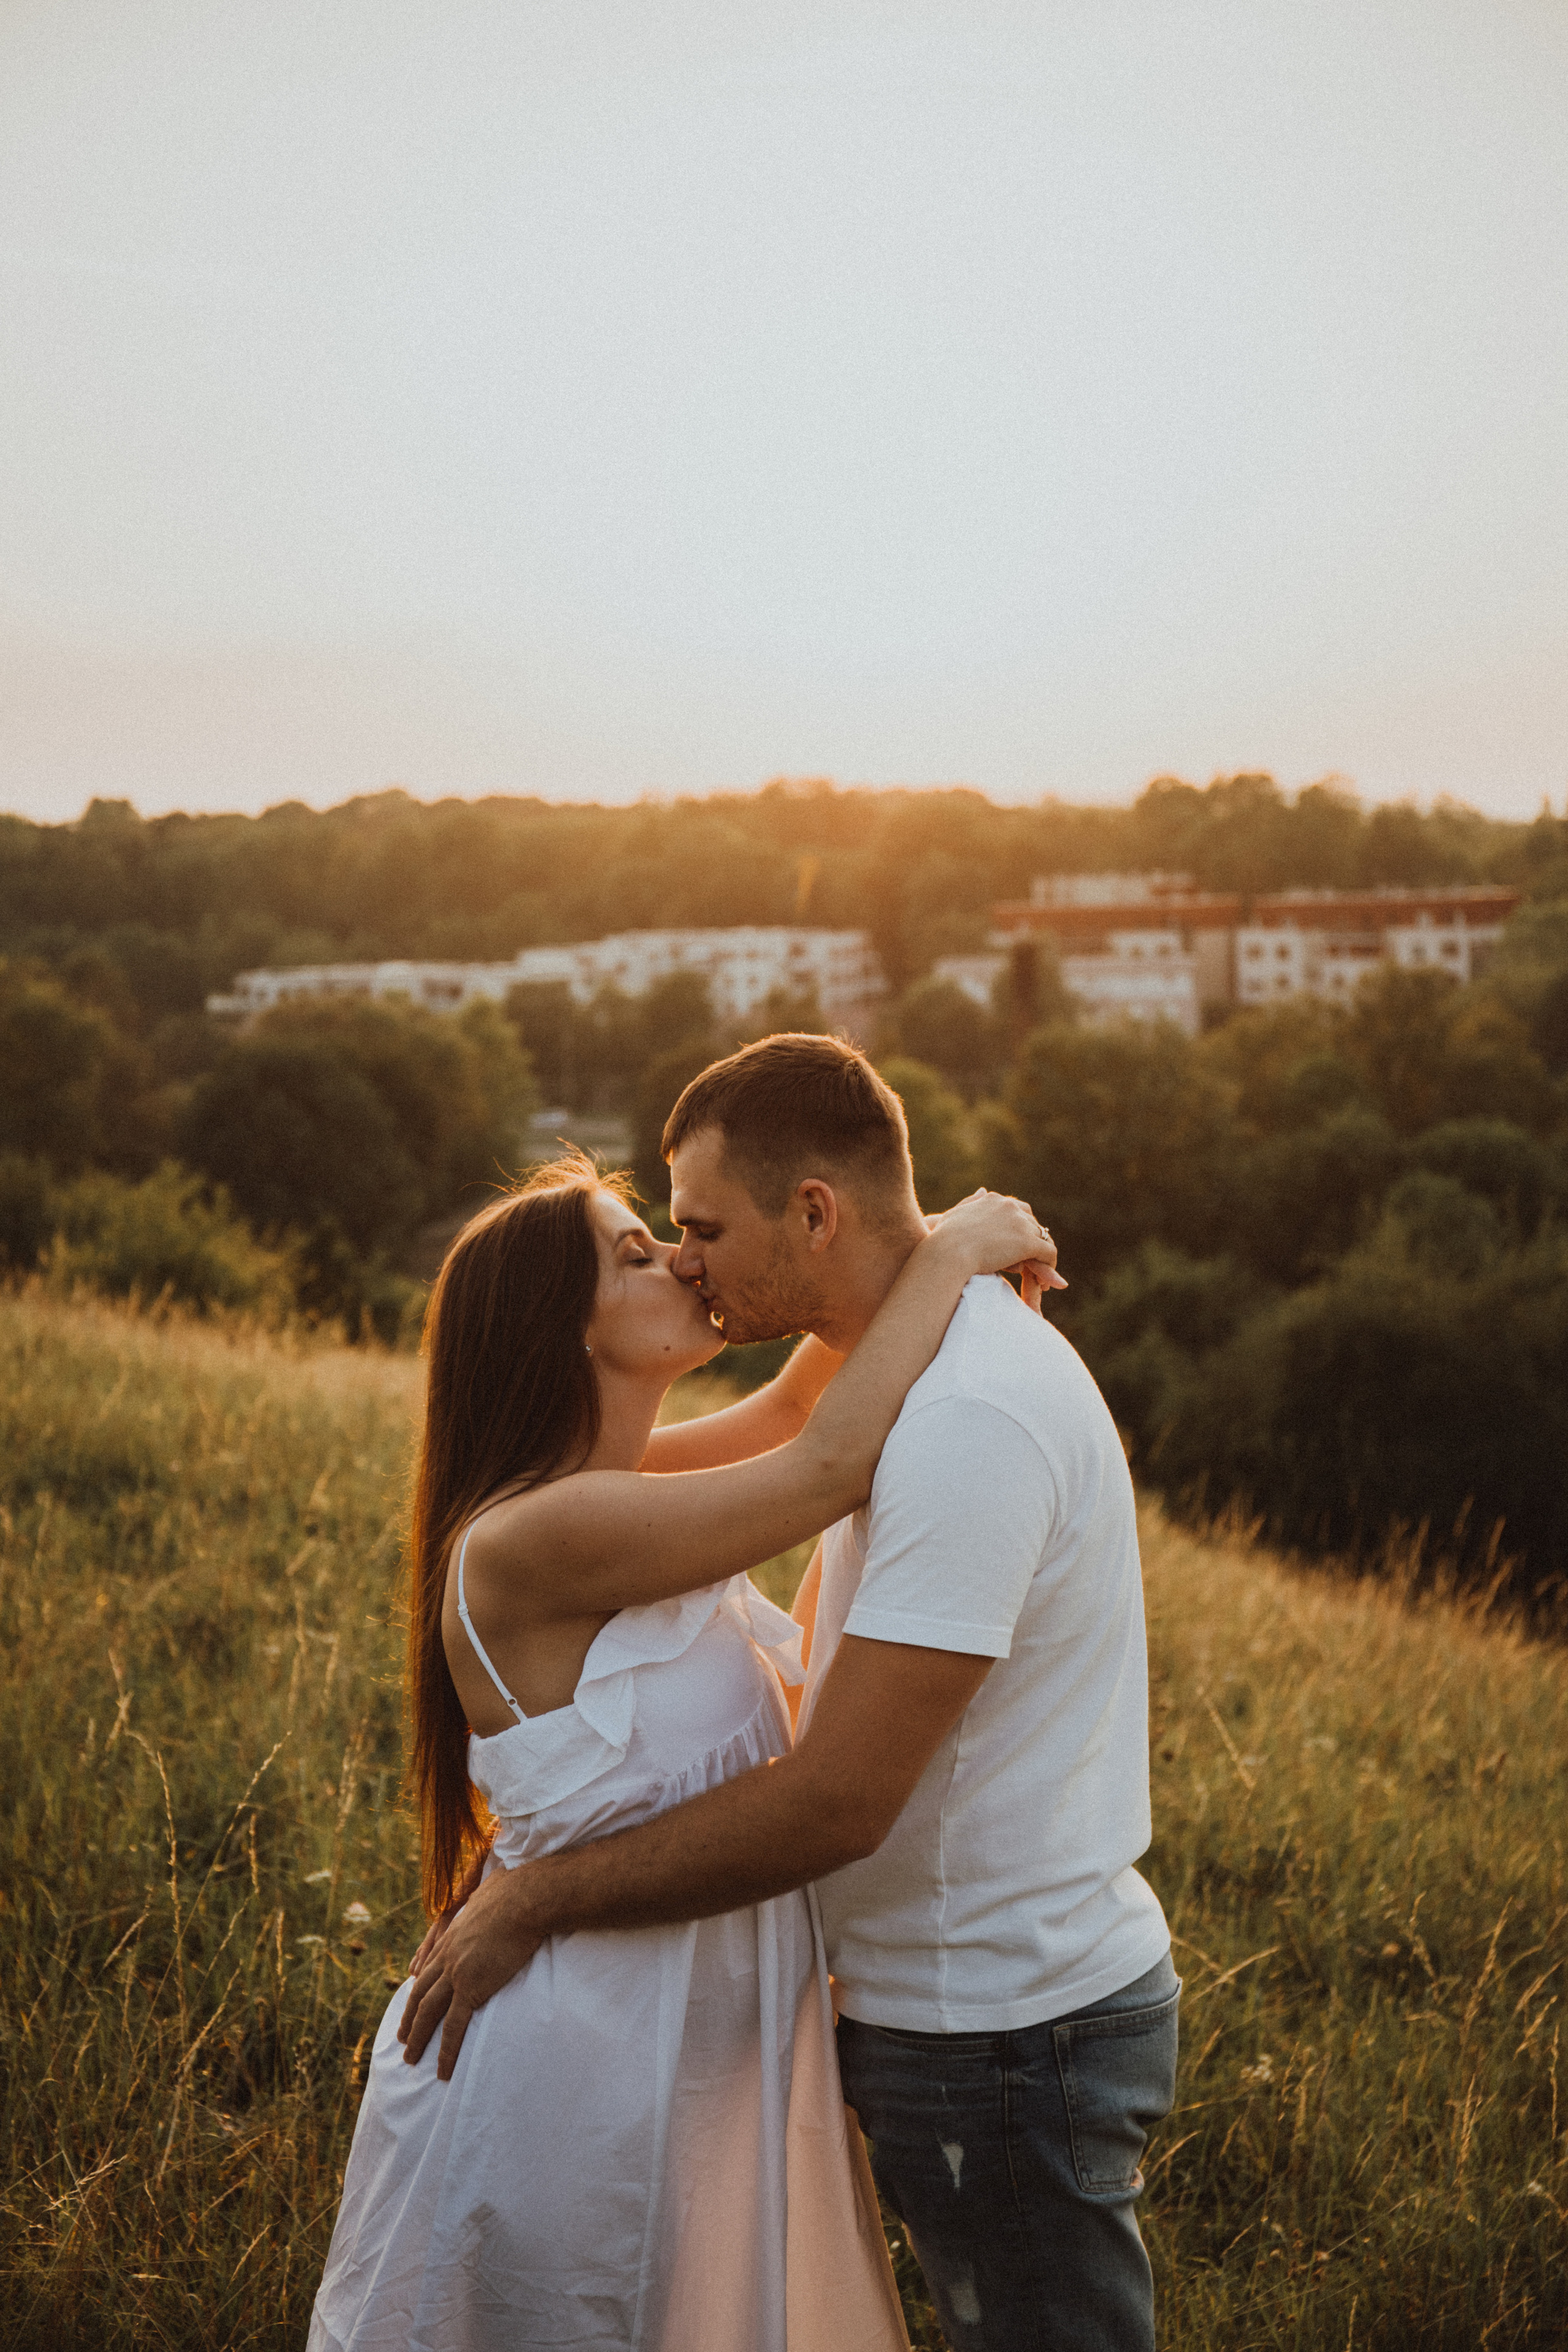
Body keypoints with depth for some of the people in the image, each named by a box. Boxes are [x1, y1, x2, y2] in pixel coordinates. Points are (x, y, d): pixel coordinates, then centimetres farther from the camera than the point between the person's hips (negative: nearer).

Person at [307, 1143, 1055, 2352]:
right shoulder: (528, 1539, -24)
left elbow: (794, 1407, 17)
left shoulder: (616, 1485, 3)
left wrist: (929, 1249, 0)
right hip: (574, 2065, -9)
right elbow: (830, 1463, -28)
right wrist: (950, 1254, -16)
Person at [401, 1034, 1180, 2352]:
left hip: (1006, 2038, -9)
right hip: (983, 2005, 10)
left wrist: (538, 1902, -19)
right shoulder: (927, 1370, 8)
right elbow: (816, 1656, 17)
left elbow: (839, 1802, -28)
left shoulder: (969, 1416, -26)